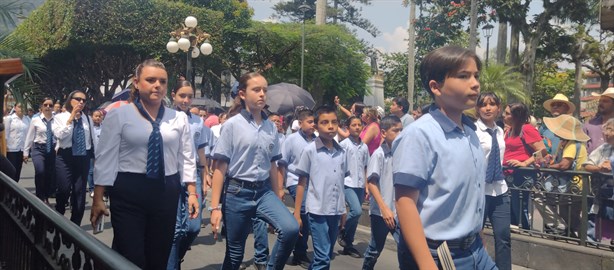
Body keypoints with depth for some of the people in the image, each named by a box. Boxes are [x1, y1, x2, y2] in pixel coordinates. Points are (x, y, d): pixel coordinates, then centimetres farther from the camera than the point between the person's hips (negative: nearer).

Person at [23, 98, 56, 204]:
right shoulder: (35, 120, 0)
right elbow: (29, 137, 4)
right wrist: (26, 152, 3)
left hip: (52, 149, 2)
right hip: (38, 149, -2)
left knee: (51, 175, 4)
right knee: (40, 171, -23)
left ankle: (46, 198, 24)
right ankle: (40, 197, -5)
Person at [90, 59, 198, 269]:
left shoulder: (179, 118, 6)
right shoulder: (119, 115, -2)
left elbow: (187, 158, 8)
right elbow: (105, 158, -3)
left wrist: (192, 193, 3)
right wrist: (98, 199, -5)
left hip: (167, 192, 3)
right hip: (129, 192, -3)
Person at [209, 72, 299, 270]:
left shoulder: (271, 127, 5)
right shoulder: (232, 125, -7)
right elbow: (220, 167, -8)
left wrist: (277, 195, 15)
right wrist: (215, 207, -11)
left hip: (264, 191, 3)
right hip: (237, 192, -3)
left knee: (291, 229, -21)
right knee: (235, 253, 8)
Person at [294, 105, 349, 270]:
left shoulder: (341, 152, 7)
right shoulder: (310, 150, -5)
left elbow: (341, 182, 14)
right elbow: (302, 183, -3)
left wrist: (344, 209, 13)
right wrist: (297, 213, -5)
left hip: (336, 210, 5)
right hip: (317, 210, -5)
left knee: (327, 255, 14)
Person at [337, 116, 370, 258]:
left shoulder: (364, 146, 10)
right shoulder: (343, 144, -4)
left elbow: (365, 168, 15)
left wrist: (366, 186, 12)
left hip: (360, 185, 5)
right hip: (348, 184, -5)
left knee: (355, 213, 8)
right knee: (356, 211, -20)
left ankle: (348, 244, 19)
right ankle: (342, 232, 5)